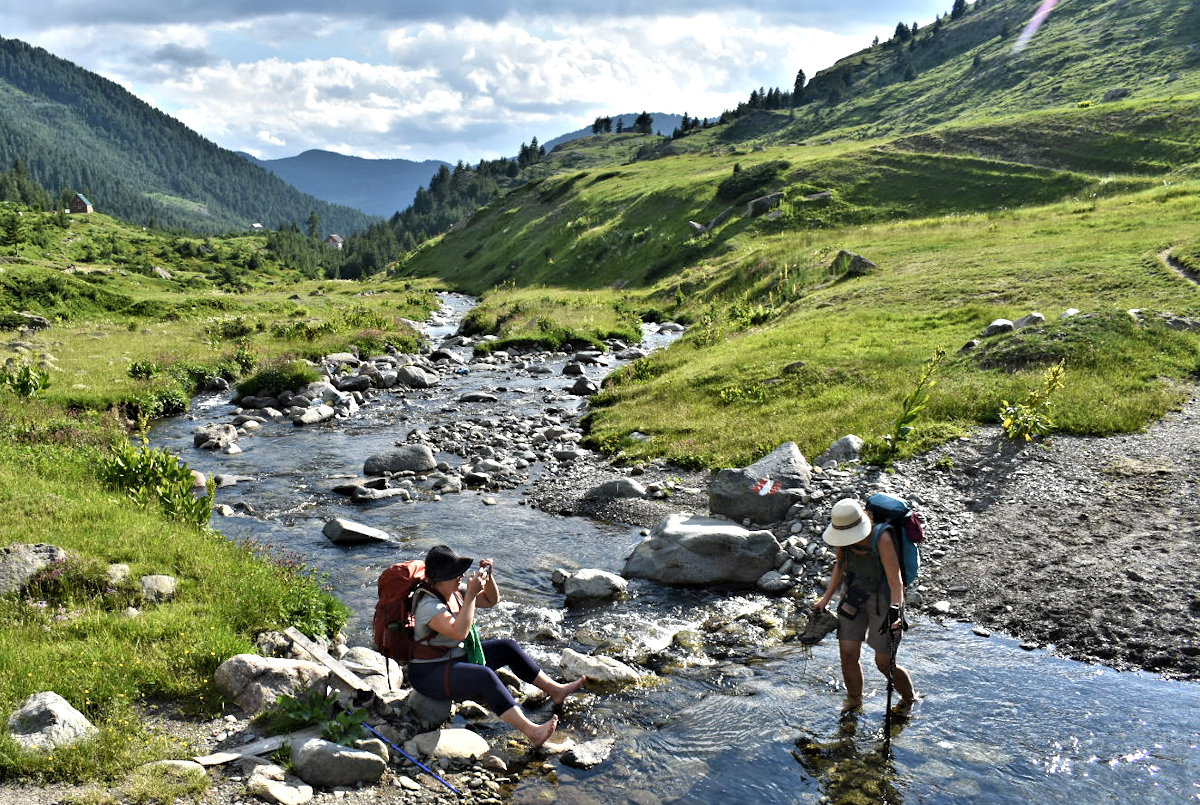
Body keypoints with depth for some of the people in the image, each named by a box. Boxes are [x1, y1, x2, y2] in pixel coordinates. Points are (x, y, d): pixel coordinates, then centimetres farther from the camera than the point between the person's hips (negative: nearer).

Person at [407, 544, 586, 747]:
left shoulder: (456, 593, 2)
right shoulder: (429, 605, -25)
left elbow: (491, 601, 11)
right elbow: (459, 632, -39)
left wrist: (489, 576, -8)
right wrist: (471, 594, -36)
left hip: (458, 657, 10)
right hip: (429, 673, -10)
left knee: (509, 647, 7)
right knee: (484, 676, -34)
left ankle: (555, 689, 16)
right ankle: (531, 731, -42)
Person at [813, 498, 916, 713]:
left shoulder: (881, 538, -27)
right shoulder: (843, 535, -8)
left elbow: (895, 582, -27)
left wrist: (894, 612, -37)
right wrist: (826, 598, 12)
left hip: (883, 598, -5)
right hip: (855, 595, 5)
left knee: (884, 663, 0)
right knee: (847, 652, 1)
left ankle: (909, 699, 29)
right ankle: (854, 701, 27)